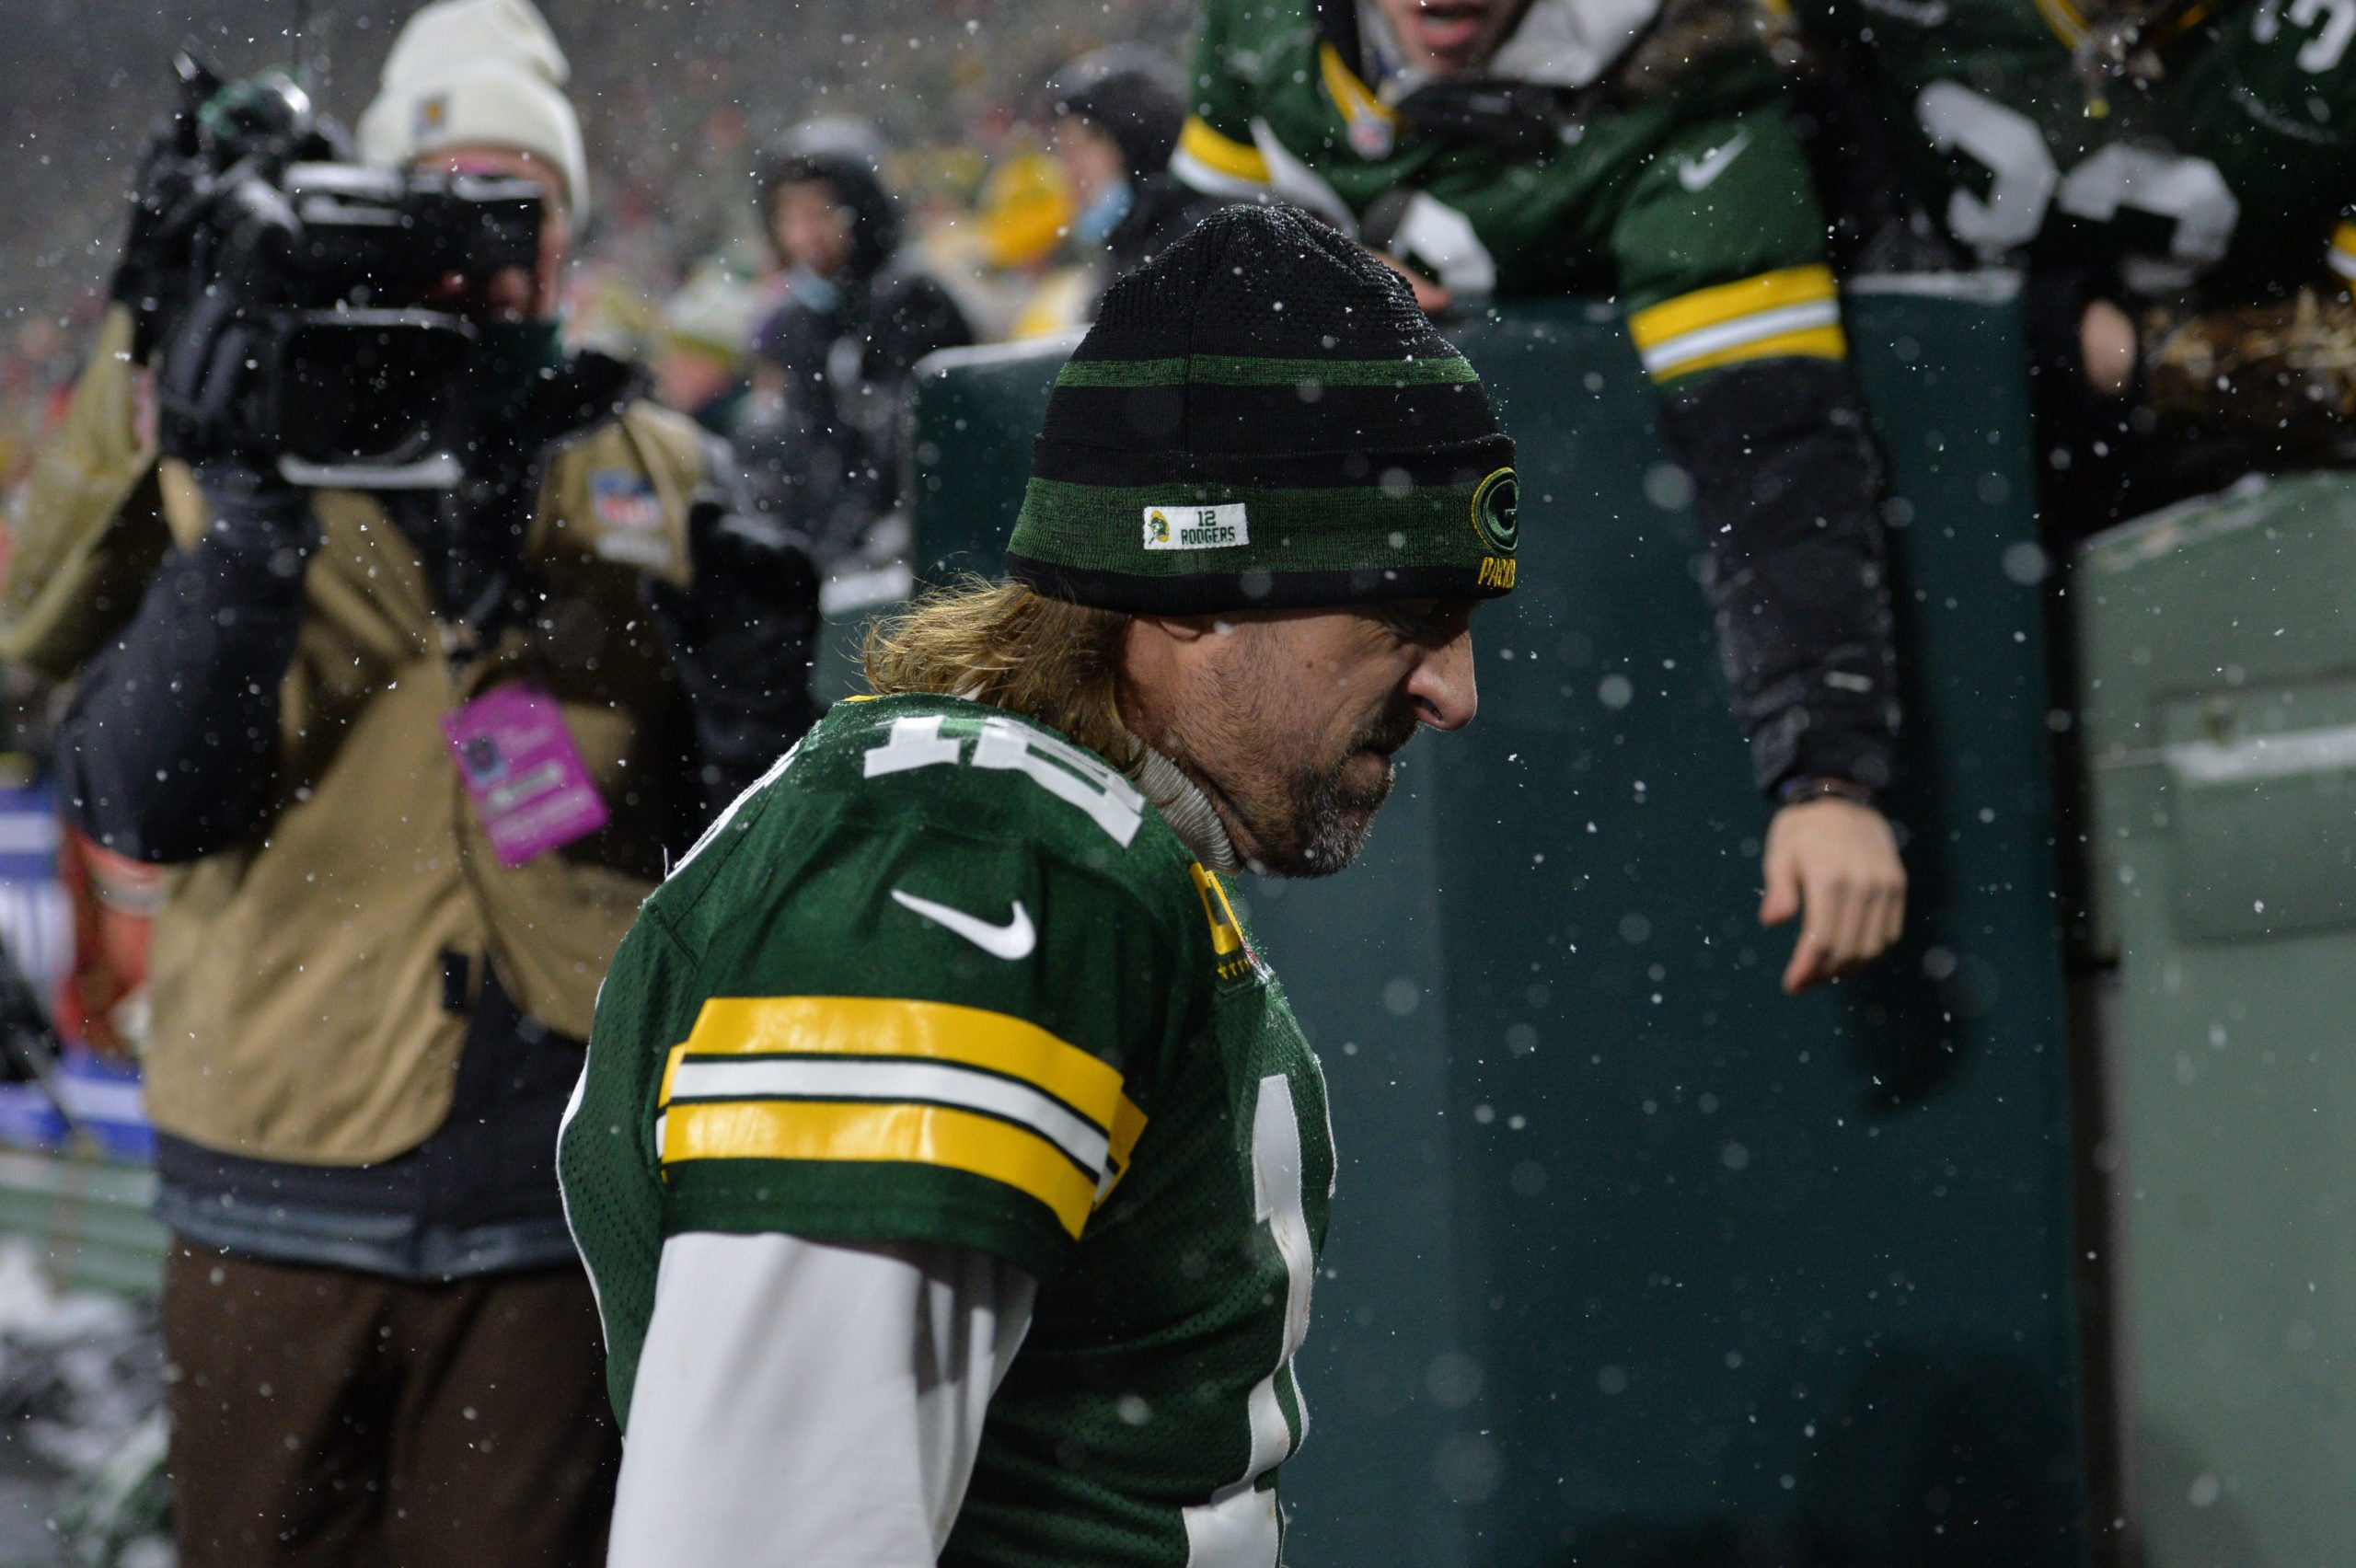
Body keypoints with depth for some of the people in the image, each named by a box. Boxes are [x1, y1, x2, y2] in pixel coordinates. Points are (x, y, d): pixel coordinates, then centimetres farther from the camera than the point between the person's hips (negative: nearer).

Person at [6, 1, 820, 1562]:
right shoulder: (251, 450, 3)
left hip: (553, 1198, 0)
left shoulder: (657, 481, 6)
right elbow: (138, 801, -10)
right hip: (287, 1187, 0)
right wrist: (242, 525, -21)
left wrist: (753, 696, -14)